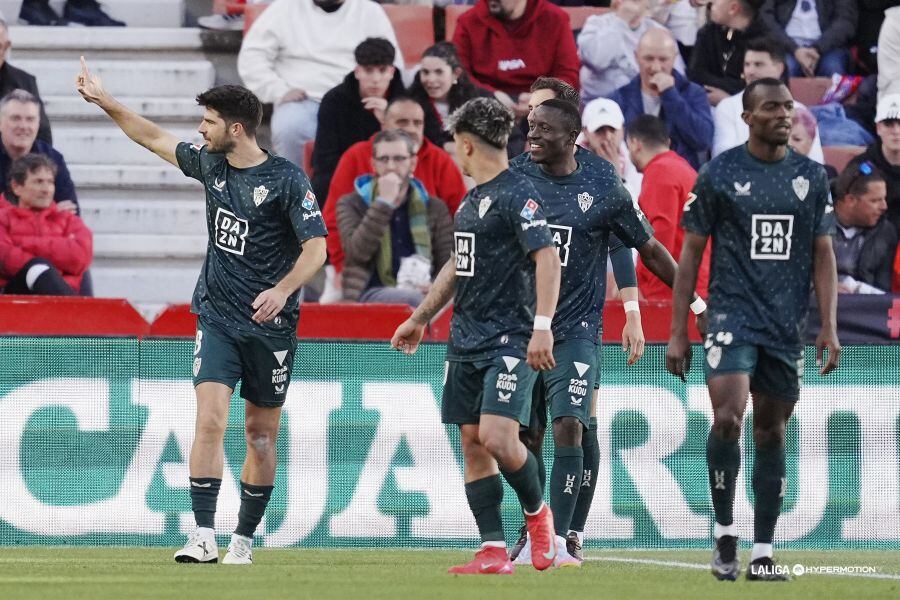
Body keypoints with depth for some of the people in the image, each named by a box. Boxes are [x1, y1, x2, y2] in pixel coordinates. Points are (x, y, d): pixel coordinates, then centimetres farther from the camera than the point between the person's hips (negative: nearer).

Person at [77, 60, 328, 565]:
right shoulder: (211, 165, 6)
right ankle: (204, 537, -17)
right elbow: (155, 139, 21)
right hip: (217, 319, 3)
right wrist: (104, 101, 23)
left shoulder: (287, 179, -11)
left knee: (261, 435, 6)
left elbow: (316, 249, -15)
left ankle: (244, 541, 17)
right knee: (210, 420, -13)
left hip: (270, 324, -3)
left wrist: (283, 289, -30)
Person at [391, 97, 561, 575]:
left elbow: (547, 258, -19)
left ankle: (537, 513, 8)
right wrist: (420, 318, 33)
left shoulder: (516, 194, -11)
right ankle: (493, 552, 3)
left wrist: (542, 328, -27)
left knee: (497, 436, -19)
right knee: (472, 442, 3)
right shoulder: (471, 199, 17)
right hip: (466, 340, 9)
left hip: (510, 340, -9)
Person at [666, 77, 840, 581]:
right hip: (733, 313, -3)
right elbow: (691, 254, 3)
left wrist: (829, 326, -1)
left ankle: (763, 553, 13)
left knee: (771, 432, 7)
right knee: (728, 417, -20)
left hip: (787, 326, 3)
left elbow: (823, 255, 10)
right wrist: (678, 333, -1)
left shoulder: (812, 176, 8)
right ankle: (725, 531, -2)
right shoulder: (719, 174, 0)